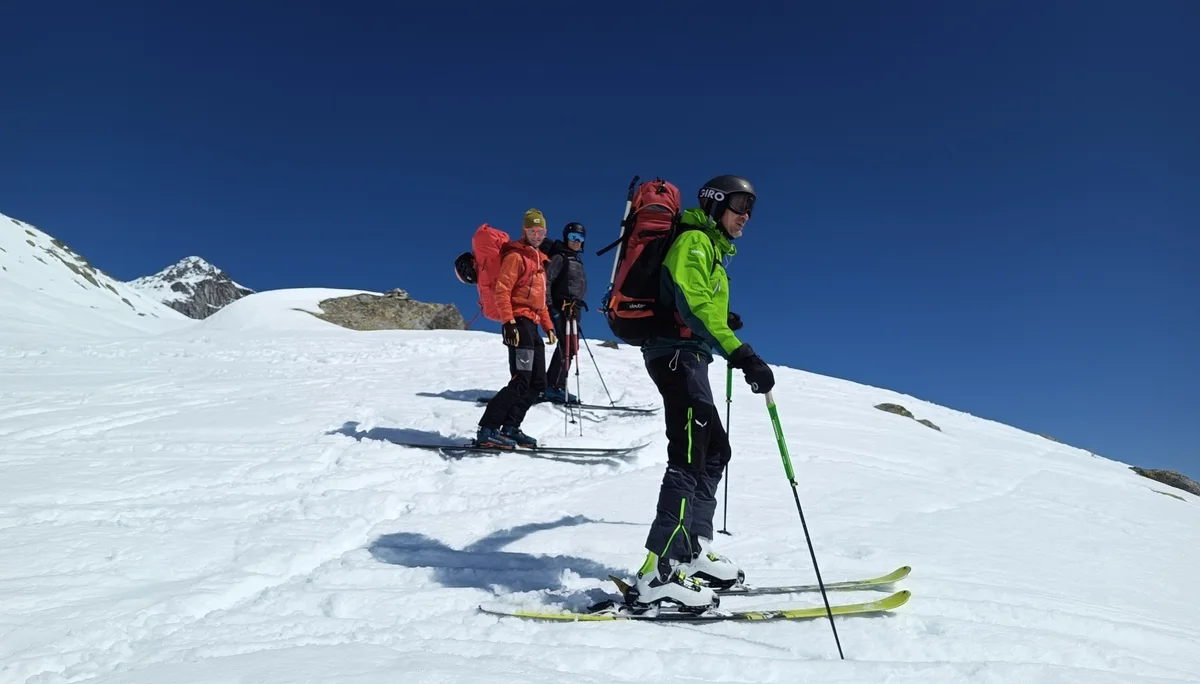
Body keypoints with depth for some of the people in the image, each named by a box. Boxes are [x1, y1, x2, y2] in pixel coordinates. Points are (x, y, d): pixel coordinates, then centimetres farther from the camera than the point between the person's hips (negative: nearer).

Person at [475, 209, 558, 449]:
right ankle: (487, 430, -14)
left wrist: (548, 325, 20)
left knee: (537, 383, 8)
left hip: (533, 325, 10)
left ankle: (510, 428, 14)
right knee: (521, 381, -16)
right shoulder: (515, 256, -5)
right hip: (520, 322, -10)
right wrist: (508, 322, -23)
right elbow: (502, 290, -14)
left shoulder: (538, 260, 23)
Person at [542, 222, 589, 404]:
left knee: (567, 348, 11)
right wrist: (549, 306, -21)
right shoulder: (559, 257, -6)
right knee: (567, 348, -14)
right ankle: (556, 387, -11)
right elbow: (546, 281, -15)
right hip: (561, 308, -9)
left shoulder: (576, 260, 20)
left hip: (573, 309, 9)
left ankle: (551, 385, 18)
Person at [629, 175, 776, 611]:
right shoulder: (693, 241, -7)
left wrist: (722, 320, 18)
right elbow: (693, 303, -24)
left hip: (687, 357, 11)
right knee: (691, 456, -17)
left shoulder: (712, 248, 24)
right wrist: (741, 355, -32)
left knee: (715, 450, 12)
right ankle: (658, 574, -19)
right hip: (676, 354, -11)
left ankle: (693, 550, 17)